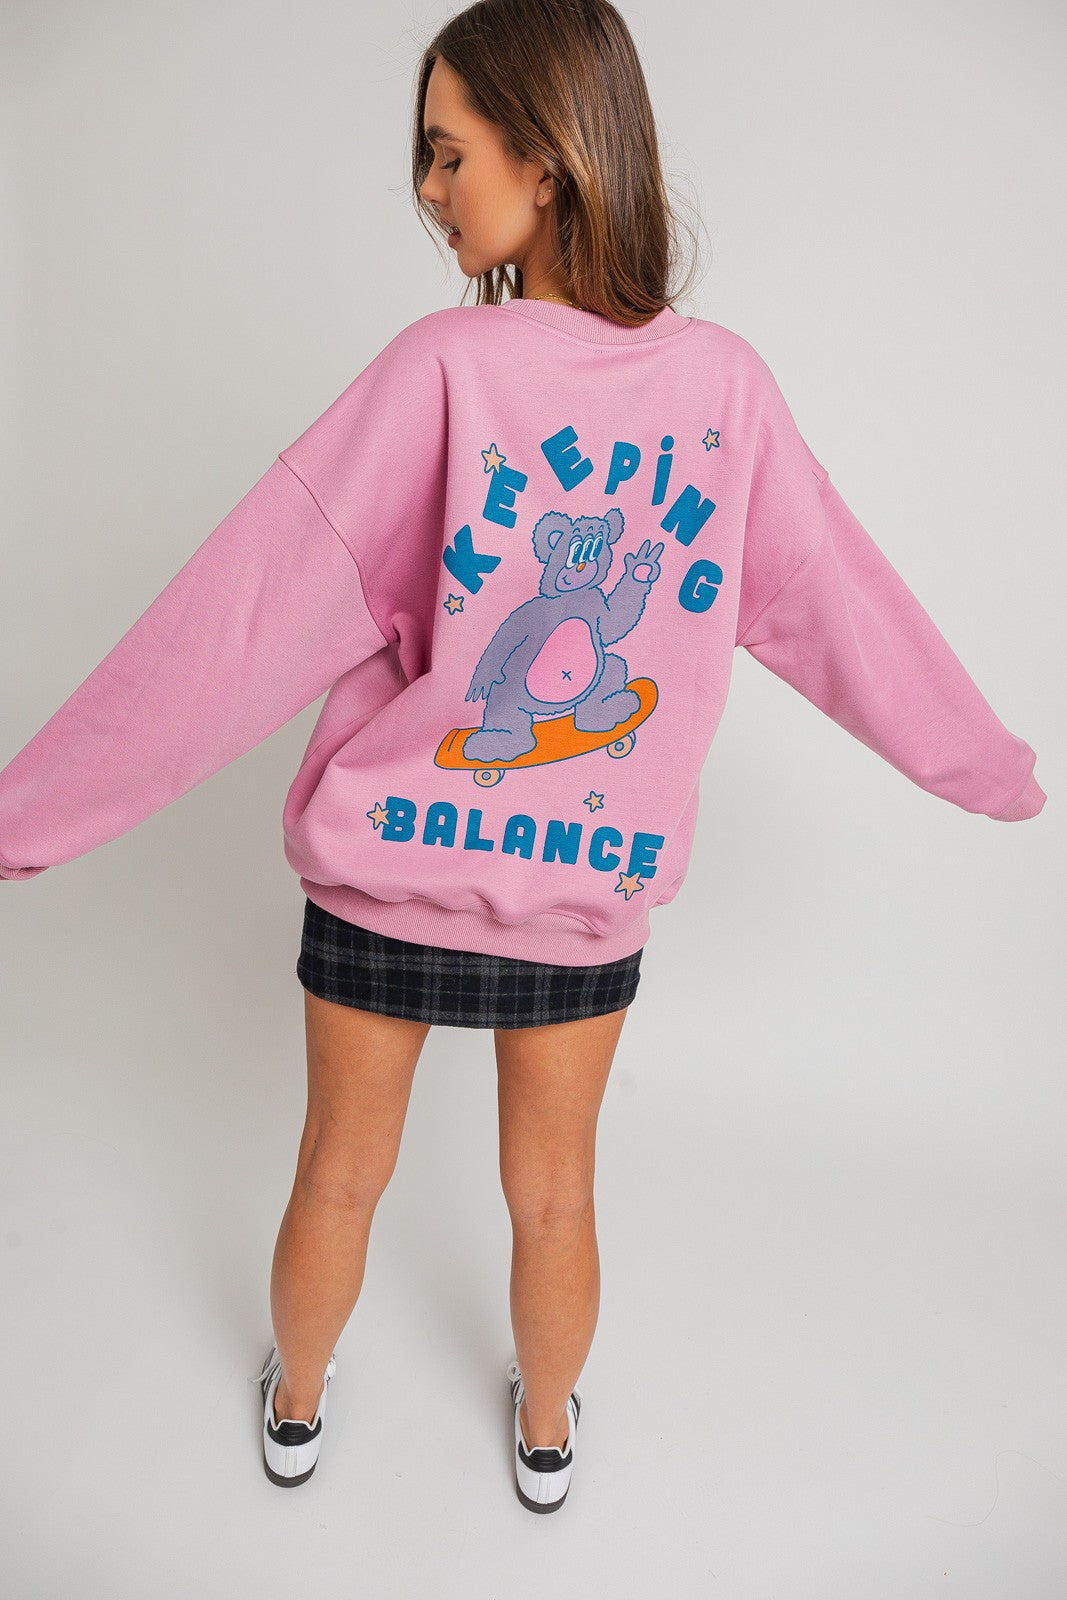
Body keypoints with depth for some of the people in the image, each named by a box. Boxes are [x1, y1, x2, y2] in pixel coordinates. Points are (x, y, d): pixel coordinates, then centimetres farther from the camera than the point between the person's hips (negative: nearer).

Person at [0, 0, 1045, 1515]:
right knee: (554, 1195, 23)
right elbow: (845, 606, 3)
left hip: (386, 869, -2)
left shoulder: (444, 366, -17)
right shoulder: (728, 383, -6)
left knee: (339, 1175, 22)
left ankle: (296, 1404, 50)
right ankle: (548, 1432, 50)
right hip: (592, 887, 3)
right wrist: (994, 769, 19)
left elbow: (245, 615, -19)